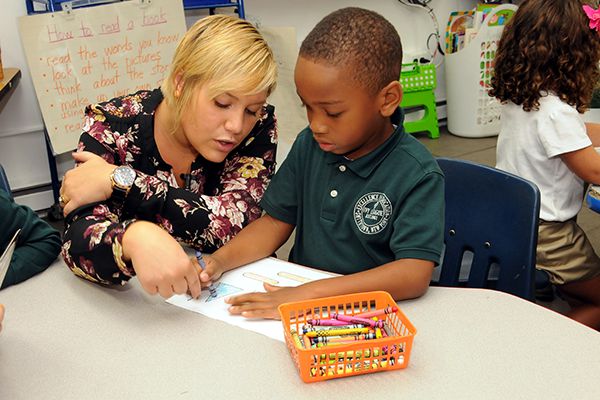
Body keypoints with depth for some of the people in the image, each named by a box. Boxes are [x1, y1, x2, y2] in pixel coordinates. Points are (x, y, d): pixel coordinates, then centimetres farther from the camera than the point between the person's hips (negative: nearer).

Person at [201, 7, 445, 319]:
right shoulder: (309, 145, 2)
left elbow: (415, 275, -24)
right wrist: (219, 261, -10)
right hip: (297, 290, 4)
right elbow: (277, 221, 7)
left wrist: (310, 294, -30)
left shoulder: (417, 175, -16)